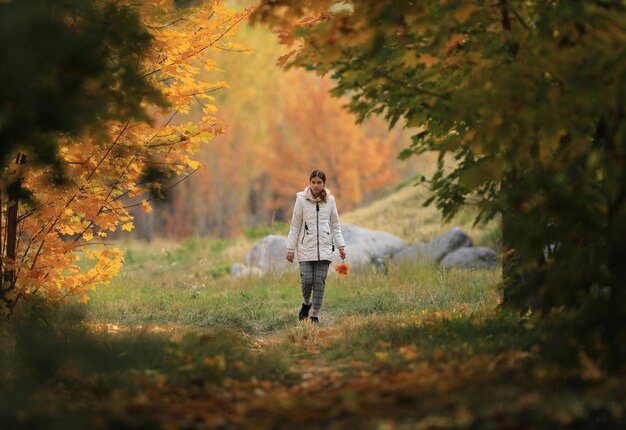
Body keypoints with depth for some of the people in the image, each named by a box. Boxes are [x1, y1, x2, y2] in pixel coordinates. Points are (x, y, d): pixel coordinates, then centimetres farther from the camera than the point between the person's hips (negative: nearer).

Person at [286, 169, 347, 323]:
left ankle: (315, 314, 8)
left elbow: (335, 225, 10)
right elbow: (295, 226, 1)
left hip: (324, 247, 1)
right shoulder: (302, 199, -3)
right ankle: (306, 303, 21)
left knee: (320, 281, -1)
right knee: (307, 280, -8)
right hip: (306, 247, -1)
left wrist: (341, 246, 3)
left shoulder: (330, 200, 3)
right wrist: (291, 249, 0)